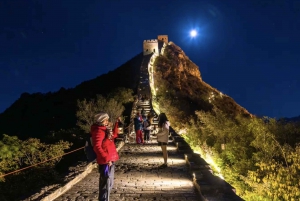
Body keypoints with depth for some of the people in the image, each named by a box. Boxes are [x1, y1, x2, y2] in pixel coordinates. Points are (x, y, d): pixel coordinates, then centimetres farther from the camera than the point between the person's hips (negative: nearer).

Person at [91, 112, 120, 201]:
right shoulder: (98, 131, -16)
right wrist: (106, 159, -28)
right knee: (106, 184, -3)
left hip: (110, 160, 10)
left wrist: (117, 123, 22)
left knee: (109, 183, 20)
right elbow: (97, 147, -26)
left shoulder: (104, 130, 13)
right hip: (105, 162, -10)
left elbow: (114, 135, 29)